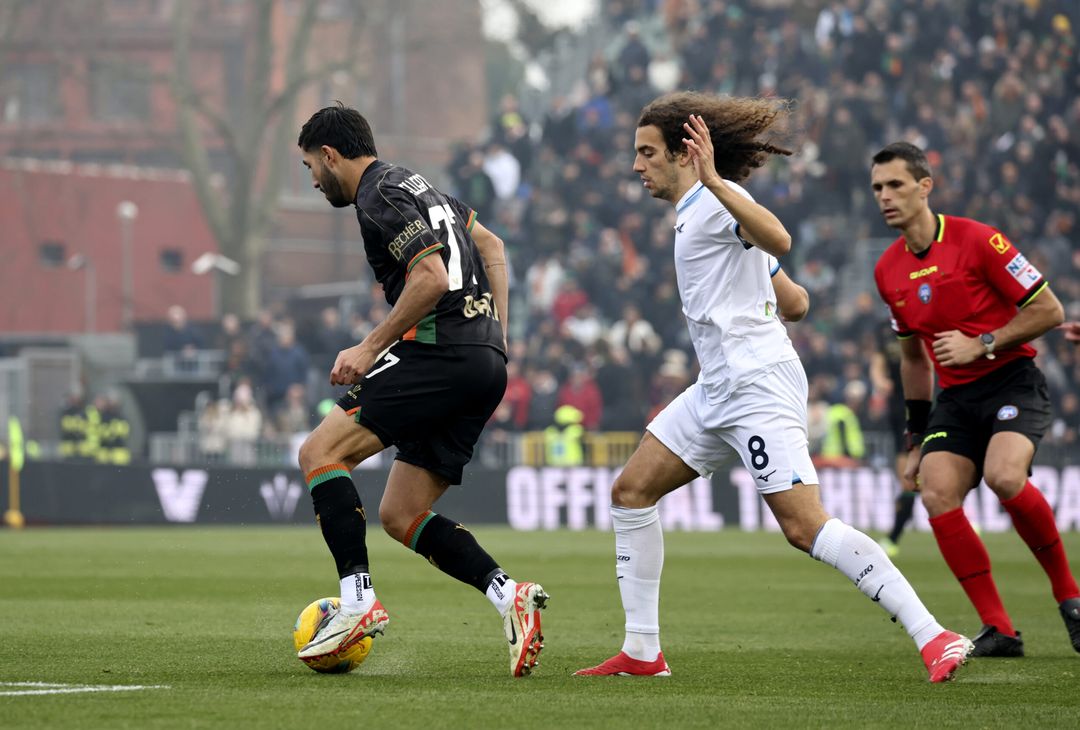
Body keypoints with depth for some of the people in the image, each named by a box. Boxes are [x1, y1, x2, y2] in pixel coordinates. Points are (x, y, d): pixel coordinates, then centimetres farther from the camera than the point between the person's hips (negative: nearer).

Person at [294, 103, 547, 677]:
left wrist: (370, 347, -12)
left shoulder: (380, 197, -7)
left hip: (441, 350, -10)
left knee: (320, 452, -11)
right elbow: (489, 242, 32)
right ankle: (508, 595, -5)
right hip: (485, 363, 10)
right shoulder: (413, 185, 24)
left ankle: (359, 601, -20)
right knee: (398, 515, 9)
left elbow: (431, 278, -18)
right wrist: (497, 330, 25)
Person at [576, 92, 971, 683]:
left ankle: (934, 639, -20)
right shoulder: (693, 209, 21)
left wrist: (713, 179, -35)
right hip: (717, 387, 11)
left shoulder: (714, 202, -9)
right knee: (631, 490, 9)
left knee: (804, 528, -18)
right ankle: (641, 652, 12)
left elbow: (777, 239, -32)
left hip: (756, 384, -11)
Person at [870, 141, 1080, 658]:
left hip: (1013, 380, -6)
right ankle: (999, 630, -9)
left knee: (1003, 477, -30)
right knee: (937, 495, -16)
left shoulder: (977, 240, -12)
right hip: (956, 397, 6)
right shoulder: (888, 271, 8)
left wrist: (982, 344, -17)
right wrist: (916, 438, 20)